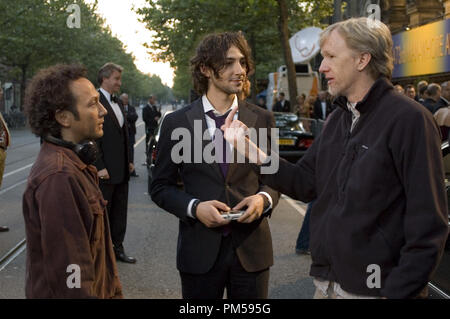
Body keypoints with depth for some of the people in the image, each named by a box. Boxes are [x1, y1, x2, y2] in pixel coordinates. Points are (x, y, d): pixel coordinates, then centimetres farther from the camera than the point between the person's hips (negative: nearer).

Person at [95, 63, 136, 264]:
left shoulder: (117, 102, 15)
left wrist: (129, 161, 15)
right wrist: (100, 167, -19)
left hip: (121, 171, 8)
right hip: (105, 171, -8)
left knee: (119, 212, 15)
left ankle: (117, 248, 25)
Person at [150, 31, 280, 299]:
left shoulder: (262, 119, 3)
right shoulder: (176, 123, -1)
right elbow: (161, 186, 3)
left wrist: (264, 199, -10)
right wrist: (194, 207, -14)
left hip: (251, 248, 1)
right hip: (199, 249, -1)